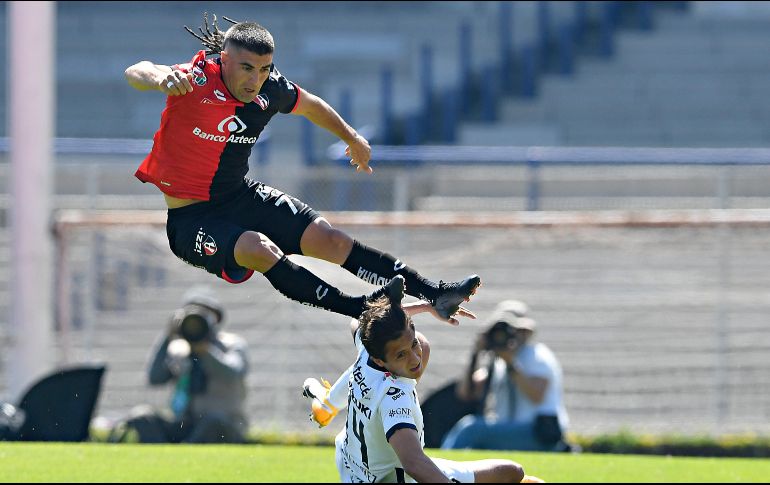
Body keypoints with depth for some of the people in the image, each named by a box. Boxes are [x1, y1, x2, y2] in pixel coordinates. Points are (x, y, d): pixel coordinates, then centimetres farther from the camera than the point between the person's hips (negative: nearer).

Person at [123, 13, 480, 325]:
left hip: (242, 197, 6)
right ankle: (359, 310, -36)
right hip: (191, 219, -6)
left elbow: (310, 104, 17)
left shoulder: (270, 89, -5)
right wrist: (161, 78, -63)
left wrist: (352, 139, 33)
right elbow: (135, 73, -39)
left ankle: (434, 293, -4)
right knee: (259, 248, -32)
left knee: (330, 240, -6)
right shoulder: (199, 80, -23)